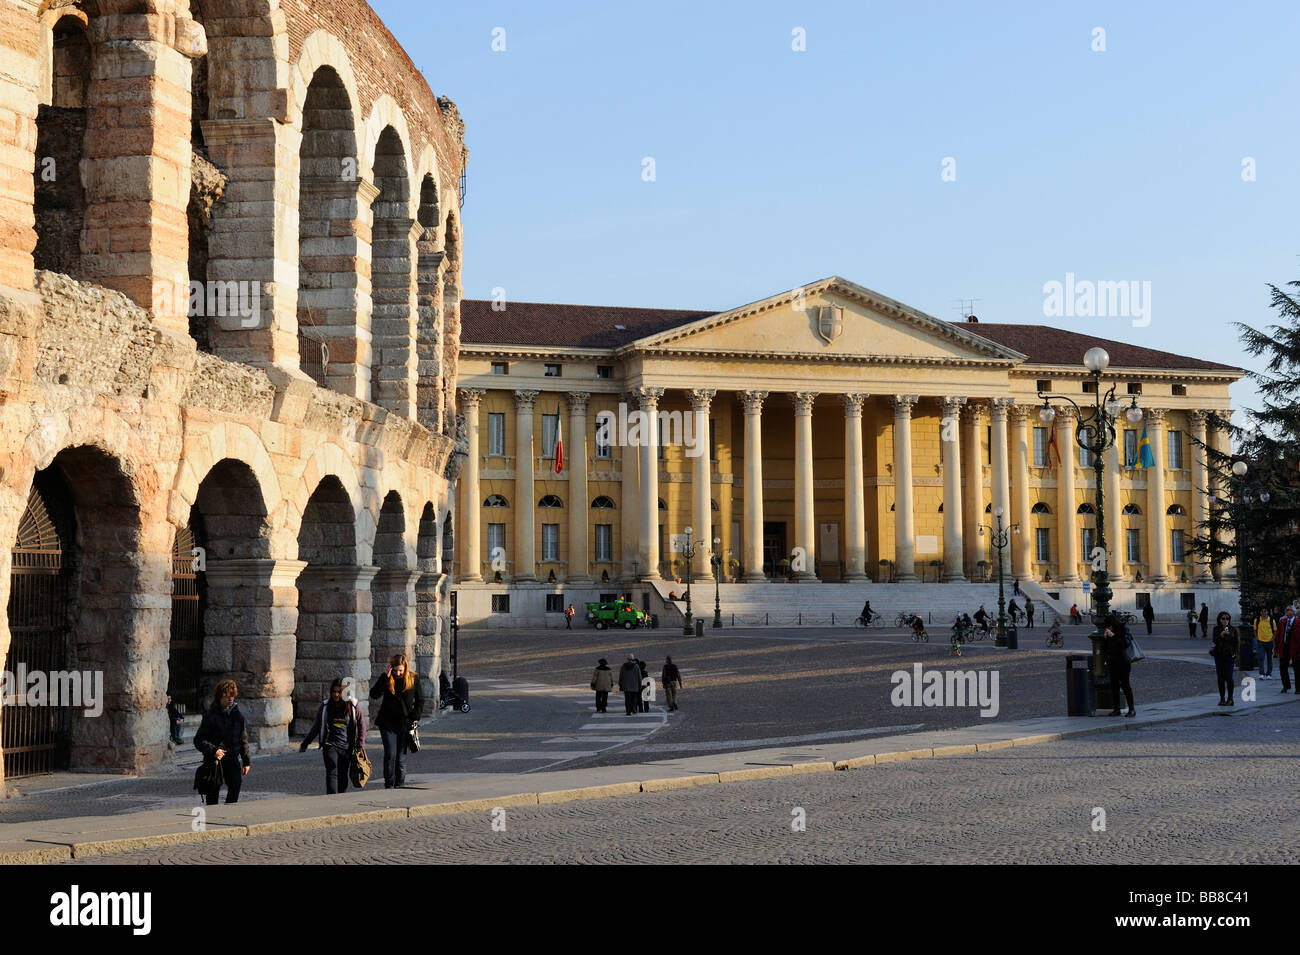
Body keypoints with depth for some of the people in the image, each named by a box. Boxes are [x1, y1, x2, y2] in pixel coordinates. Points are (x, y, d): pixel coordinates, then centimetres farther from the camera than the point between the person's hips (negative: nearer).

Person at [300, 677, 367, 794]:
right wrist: (304, 744, 19)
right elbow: (316, 727, 14)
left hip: (347, 747, 1)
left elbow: (362, 725, 7)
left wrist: (360, 745, 1)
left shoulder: (353, 706, 1)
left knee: (343, 777, 7)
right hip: (330, 745, -1)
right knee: (332, 773, -16)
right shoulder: (325, 706, 4)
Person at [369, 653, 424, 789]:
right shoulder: (387, 680, -3)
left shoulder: (413, 679, 0)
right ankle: (389, 785, -1)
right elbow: (374, 695, -16)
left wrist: (415, 718, -1)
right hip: (388, 723, -1)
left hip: (405, 724, 1)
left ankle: (400, 785, 14)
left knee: (401, 757, 4)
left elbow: (420, 700, 10)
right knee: (390, 754, -9)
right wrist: (385, 677, -21)